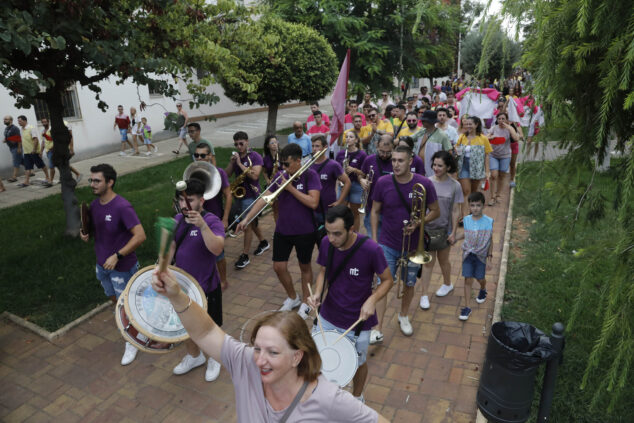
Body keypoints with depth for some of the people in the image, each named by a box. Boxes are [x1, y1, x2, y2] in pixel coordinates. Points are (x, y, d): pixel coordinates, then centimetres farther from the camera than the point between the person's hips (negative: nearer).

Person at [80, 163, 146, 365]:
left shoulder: (122, 207, -26)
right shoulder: (94, 205, -1)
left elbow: (140, 236, -30)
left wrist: (117, 256, -30)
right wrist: (86, 233, -6)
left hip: (122, 267, -7)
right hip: (102, 264, 8)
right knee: (114, 298, 24)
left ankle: (131, 343, 27)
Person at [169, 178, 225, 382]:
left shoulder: (212, 221, -21)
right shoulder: (178, 220, 0)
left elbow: (217, 249, -37)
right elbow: (170, 247, 10)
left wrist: (202, 226, -47)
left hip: (206, 287, -6)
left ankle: (214, 359, 40)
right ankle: (194, 356, 49)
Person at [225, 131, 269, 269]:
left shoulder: (255, 157, -11)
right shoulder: (236, 157, 7)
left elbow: (254, 176, -24)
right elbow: (227, 175, 2)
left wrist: (240, 163, -21)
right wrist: (232, 162, -13)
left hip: (251, 196, -7)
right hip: (238, 195, 7)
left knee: (247, 225, -5)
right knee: (251, 222, 20)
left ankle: (245, 256, 3)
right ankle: (263, 243, 40)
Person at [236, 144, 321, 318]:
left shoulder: (310, 175, -14)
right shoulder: (280, 176, -2)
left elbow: (313, 203, -24)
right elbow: (265, 199, -2)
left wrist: (291, 188, -23)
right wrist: (247, 218, -9)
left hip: (304, 231, -4)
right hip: (282, 230, 4)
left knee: (305, 266, 13)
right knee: (279, 267, 8)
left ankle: (305, 302, 32)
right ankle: (292, 297, 33)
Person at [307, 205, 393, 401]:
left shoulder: (370, 249, -26)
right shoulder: (326, 244, -13)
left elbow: (388, 280, -12)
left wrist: (372, 300, -28)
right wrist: (317, 293, -14)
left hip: (358, 321, -3)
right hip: (327, 317, 4)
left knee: (358, 364, 20)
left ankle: (357, 398, 52)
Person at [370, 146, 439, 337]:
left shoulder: (424, 184, -12)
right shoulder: (383, 183, -9)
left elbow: (435, 211, -1)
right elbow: (375, 211, 2)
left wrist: (418, 223, -20)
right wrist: (374, 239, -2)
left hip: (413, 246, 1)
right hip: (387, 244, -1)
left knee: (409, 284, 17)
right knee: (382, 285, -6)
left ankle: (403, 316, 43)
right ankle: (377, 329, 4)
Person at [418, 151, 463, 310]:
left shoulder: (454, 186, -8)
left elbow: (455, 211, -5)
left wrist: (453, 232, -6)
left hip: (444, 229, 0)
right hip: (427, 227, 1)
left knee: (443, 260, 18)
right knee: (428, 262, 5)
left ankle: (447, 284, 45)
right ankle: (424, 295, 14)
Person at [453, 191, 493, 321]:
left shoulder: (488, 221, -12)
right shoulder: (466, 219, -5)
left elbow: (490, 241, -6)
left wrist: (489, 259, -5)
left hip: (481, 255, -1)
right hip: (468, 254, 1)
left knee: (480, 278, 13)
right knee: (468, 280, 0)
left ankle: (483, 290, 50)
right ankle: (467, 307, 6)